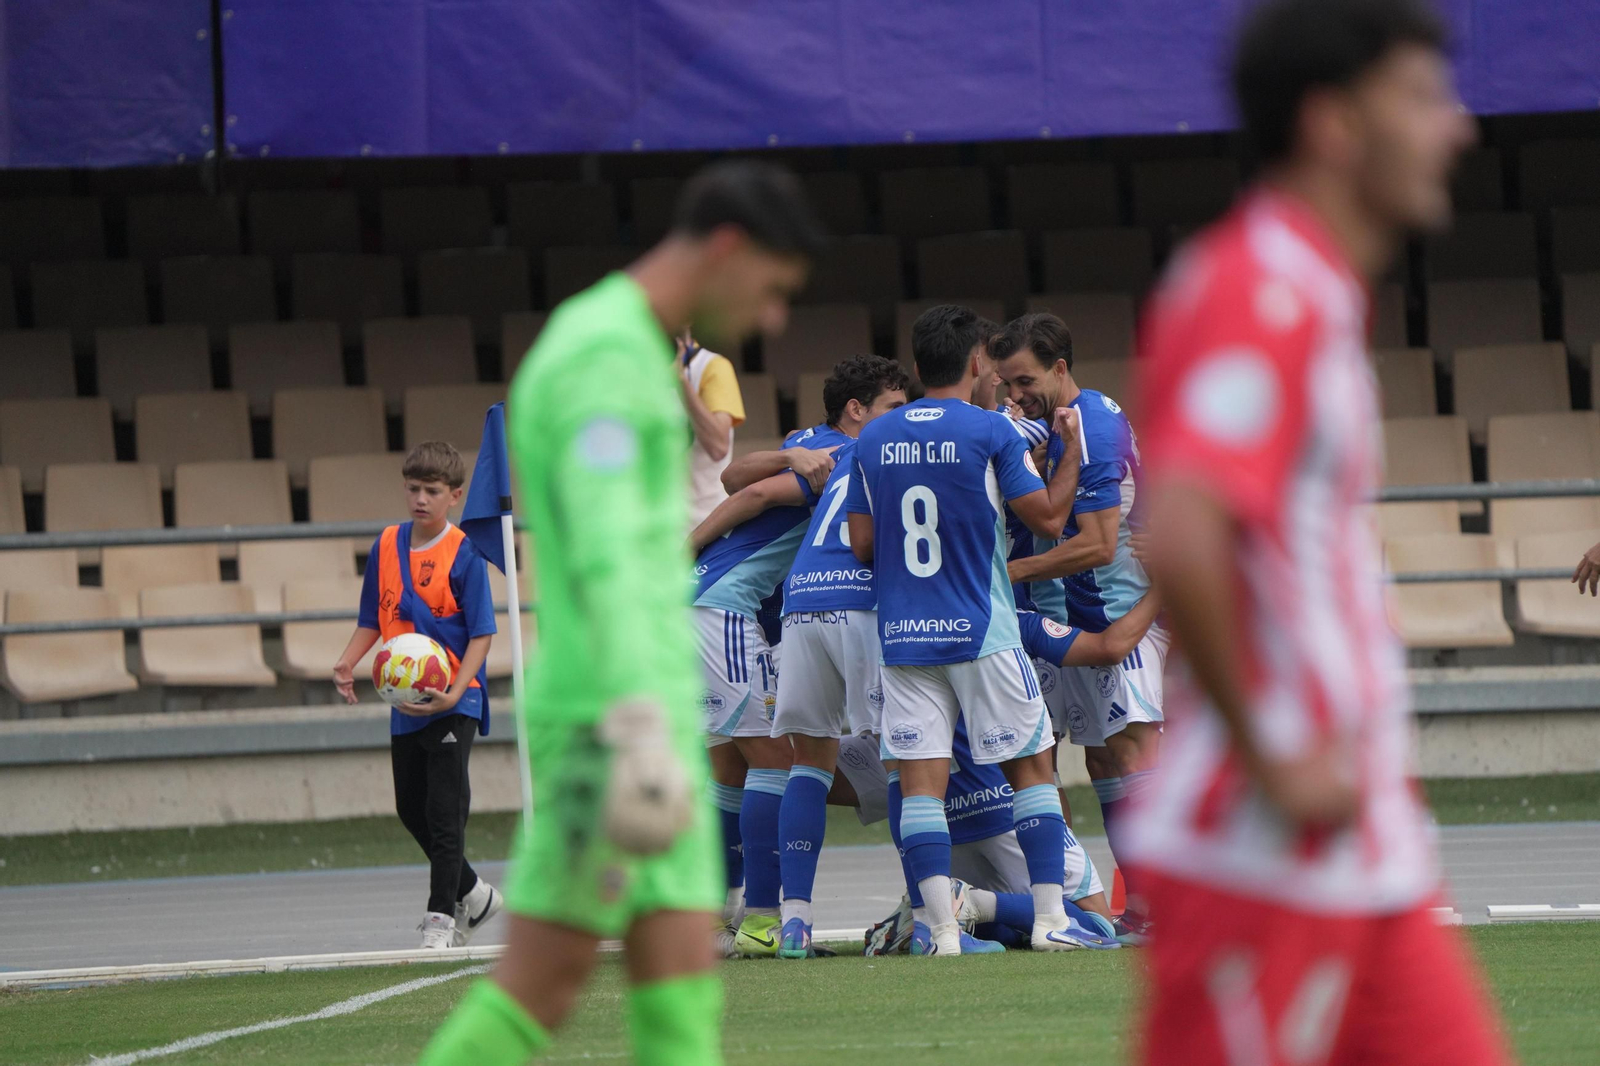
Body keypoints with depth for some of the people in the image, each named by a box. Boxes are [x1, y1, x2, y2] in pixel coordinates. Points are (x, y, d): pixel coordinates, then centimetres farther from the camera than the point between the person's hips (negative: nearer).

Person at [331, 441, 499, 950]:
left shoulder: (464, 554, -10)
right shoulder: (386, 547, 6)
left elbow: (481, 634, -11)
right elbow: (372, 621, 15)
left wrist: (454, 692, -23)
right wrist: (348, 663, -4)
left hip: (452, 703, -6)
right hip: (404, 700, 6)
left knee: (444, 808, -8)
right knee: (412, 809, 13)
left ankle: (441, 917, -2)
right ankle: (473, 894, 32)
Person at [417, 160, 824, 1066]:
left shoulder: (626, 349, 20)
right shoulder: (606, 356, -12)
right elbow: (603, 553, -23)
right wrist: (639, 719, -31)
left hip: (654, 711, 10)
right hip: (605, 713, -10)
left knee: (682, 979, 1)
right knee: (541, 986, -8)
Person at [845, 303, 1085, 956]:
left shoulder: (873, 439, 6)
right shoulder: (991, 432, -7)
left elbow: (861, 543, 8)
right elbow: (1049, 516, -5)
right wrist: (1071, 449, 9)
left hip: (902, 633, 3)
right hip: (982, 632, -3)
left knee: (920, 780, 1)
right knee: (1030, 767, 7)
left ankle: (939, 927, -8)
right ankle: (1050, 919, 3)